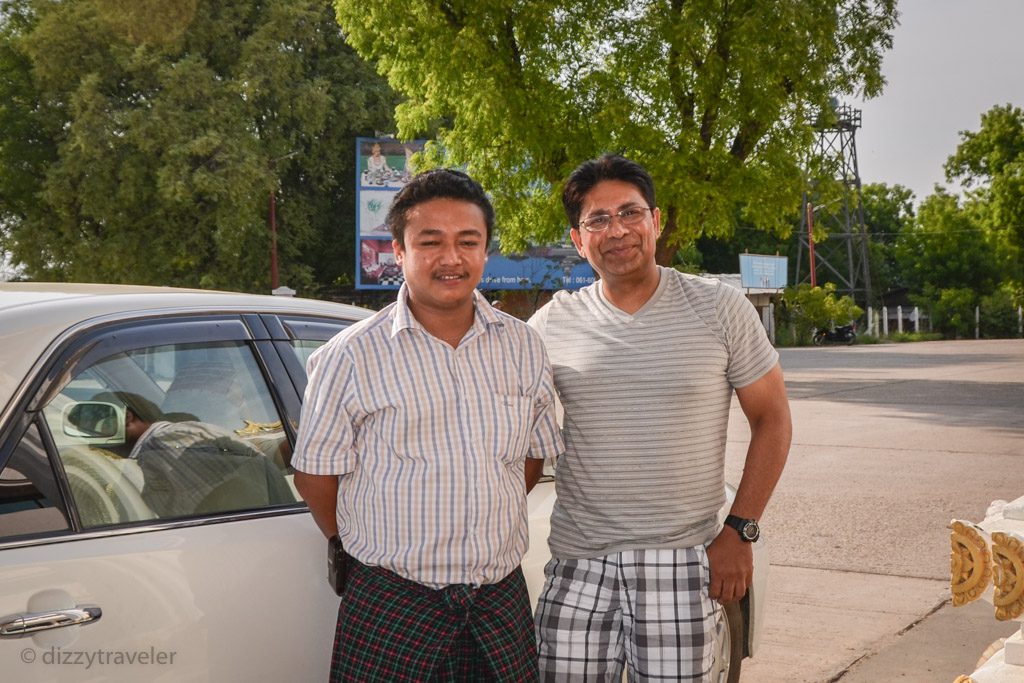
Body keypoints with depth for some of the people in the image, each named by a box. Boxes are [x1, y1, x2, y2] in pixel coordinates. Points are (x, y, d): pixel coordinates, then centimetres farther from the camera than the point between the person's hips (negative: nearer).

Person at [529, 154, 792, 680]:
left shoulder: (720, 309, -2)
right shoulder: (551, 325, 3)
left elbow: (771, 420, 4)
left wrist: (739, 531, -3)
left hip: (682, 563, -1)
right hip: (577, 563, 2)